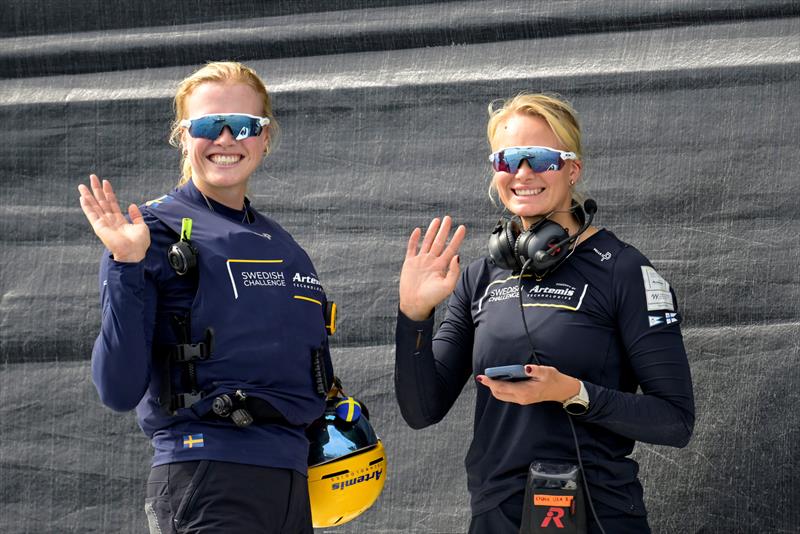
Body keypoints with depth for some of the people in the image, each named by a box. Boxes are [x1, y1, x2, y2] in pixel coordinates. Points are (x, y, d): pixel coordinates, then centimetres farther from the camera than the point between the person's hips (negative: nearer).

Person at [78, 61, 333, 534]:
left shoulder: (282, 246, 15)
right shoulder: (158, 232, -3)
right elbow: (120, 391, -12)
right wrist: (126, 267, -19)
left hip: (291, 485, 6)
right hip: (208, 488, -6)